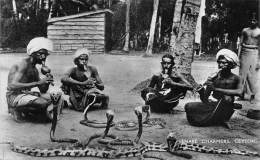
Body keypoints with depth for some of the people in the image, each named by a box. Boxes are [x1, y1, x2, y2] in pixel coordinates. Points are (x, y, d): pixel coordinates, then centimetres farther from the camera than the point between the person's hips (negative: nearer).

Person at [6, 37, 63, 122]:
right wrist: (37, 83, -32)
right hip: (14, 96, -8)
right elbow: (13, 86, -28)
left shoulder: (34, 70, 13)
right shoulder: (24, 64, -13)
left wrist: (47, 81, -11)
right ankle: (18, 110, -7)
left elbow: (43, 91, 11)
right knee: (43, 103, -32)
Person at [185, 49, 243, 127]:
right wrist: (201, 89, -22)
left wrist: (216, 89, -28)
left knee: (227, 98, -32)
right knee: (188, 106, -14)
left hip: (224, 107, -3)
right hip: (211, 105, 3)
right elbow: (205, 99, 1)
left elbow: (239, 92, -27)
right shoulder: (214, 76, 2)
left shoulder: (235, 78, -3)